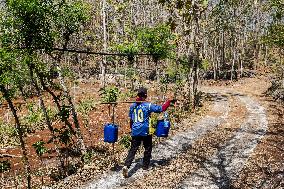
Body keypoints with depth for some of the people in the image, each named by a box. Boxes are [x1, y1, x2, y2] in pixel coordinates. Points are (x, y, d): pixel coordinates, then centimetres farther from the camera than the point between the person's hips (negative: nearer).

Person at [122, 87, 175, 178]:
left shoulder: (133, 105, 4)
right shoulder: (148, 105, -10)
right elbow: (161, 108, -8)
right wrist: (169, 101, 7)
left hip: (135, 132, 4)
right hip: (146, 132, -4)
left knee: (133, 149, 5)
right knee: (148, 149, 17)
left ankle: (126, 166, -11)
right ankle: (145, 166, 25)